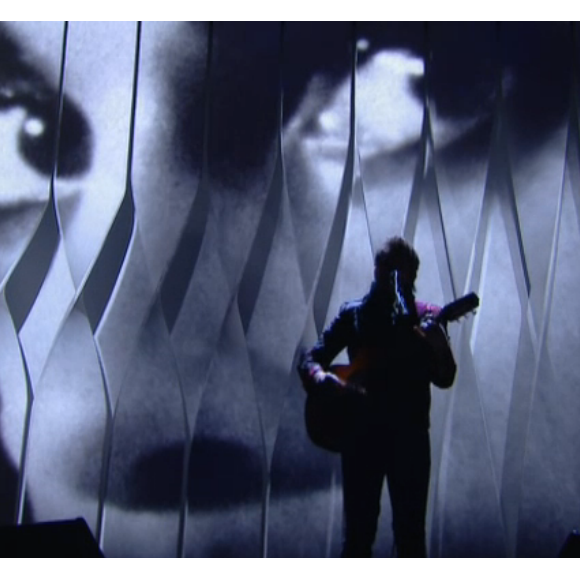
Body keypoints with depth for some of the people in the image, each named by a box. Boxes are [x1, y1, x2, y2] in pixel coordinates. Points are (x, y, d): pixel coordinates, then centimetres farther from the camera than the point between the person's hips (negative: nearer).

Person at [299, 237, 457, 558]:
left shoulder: (427, 317, 5)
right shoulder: (354, 314, 6)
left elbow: (445, 379, -5)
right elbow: (310, 360, 4)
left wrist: (438, 345, -25)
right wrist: (324, 379, -19)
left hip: (410, 434, 0)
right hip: (362, 432, 0)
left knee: (411, 534, 4)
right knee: (358, 533, 4)